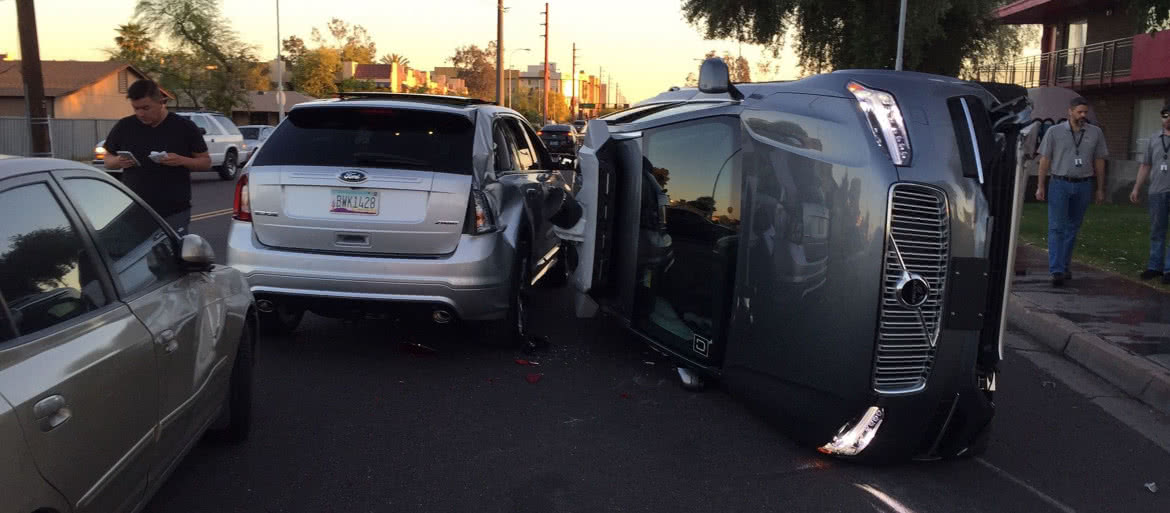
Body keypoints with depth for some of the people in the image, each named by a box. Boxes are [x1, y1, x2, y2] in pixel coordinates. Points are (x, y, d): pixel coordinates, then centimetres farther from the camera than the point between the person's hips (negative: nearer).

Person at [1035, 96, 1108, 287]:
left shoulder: (1095, 133, 6)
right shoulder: (1054, 132, 0)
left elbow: (1099, 162, 9)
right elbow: (1045, 160, 1)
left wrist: (1100, 189, 8)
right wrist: (1040, 186, -4)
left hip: (1083, 185, 3)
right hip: (1060, 185, -2)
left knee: (1073, 228, 9)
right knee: (1056, 228, -7)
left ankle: (1064, 266, 19)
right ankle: (1056, 271, -10)